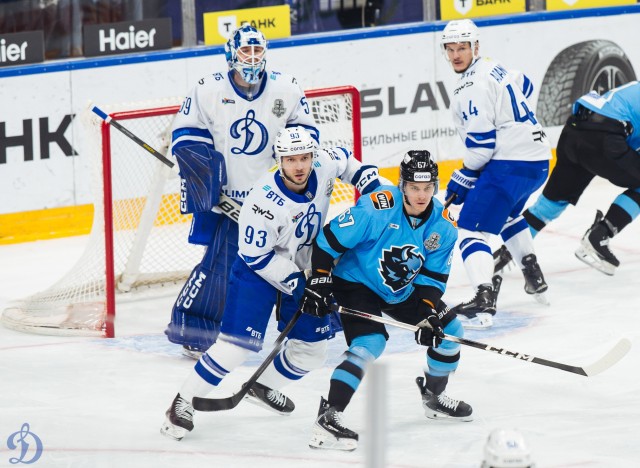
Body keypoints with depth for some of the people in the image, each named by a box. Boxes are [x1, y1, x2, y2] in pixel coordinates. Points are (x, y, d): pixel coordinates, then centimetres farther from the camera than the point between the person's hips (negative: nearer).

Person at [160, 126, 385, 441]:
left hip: (304, 267, 7)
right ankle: (183, 403, -7)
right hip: (258, 270, -7)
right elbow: (256, 256, -23)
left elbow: (342, 159, 12)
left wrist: (366, 177, 0)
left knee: (310, 350, 8)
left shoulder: (324, 166, -15)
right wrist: (296, 285, -23)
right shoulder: (266, 202, -32)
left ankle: (263, 387, 34)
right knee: (238, 344, -18)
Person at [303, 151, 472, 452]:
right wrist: (319, 282, -19)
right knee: (370, 344, -28)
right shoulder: (377, 208, -28)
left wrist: (428, 315, -19)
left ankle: (433, 398, 31)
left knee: (448, 330, 7)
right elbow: (329, 239, -20)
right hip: (357, 283, -7)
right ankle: (327, 419, -31)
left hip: (404, 291, 7)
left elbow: (432, 279, -4)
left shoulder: (442, 226, -10)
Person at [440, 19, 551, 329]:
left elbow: (481, 143, -19)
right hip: (537, 161, 10)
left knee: (472, 228, -13)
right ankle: (533, 274, 43)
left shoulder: (473, 86, -16)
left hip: (509, 164, -10)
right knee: (506, 214, 37)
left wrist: (463, 179, -8)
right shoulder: (493, 69, 13)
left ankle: (484, 300, -29)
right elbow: (524, 87, 35)